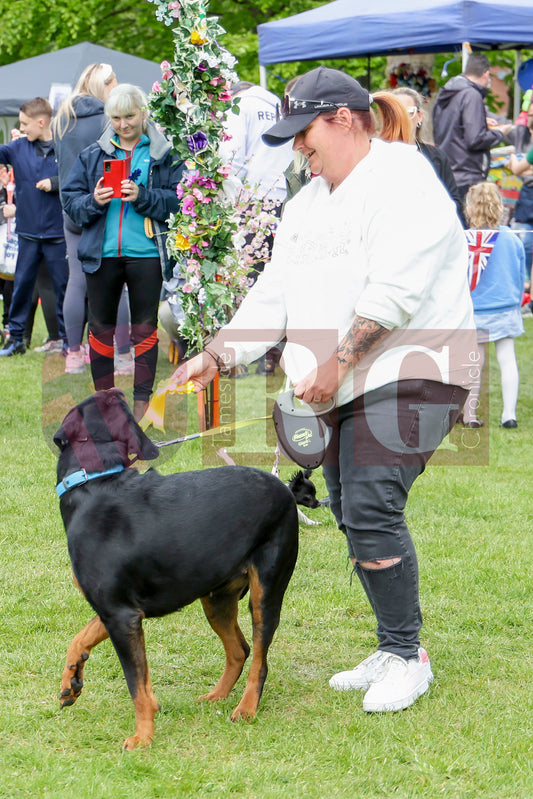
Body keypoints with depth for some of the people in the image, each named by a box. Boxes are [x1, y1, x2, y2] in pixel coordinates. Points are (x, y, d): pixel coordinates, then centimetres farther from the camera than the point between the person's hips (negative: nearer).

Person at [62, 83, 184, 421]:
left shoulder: (164, 153, 2)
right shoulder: (92, 155, 10)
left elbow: (177, 199, -5)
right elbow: (71, 200, 8)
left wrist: (143, 196, -18)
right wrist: (93, 201, -11)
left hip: (146, 252, -3)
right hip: (101, 252, 3)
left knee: (145, 326, 3)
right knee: (101, 325, 9)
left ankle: (142, 401, 10)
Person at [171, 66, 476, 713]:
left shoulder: (401, 180, -10)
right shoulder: (307, 204, 18)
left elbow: (393, 292, -20)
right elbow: (273, 295, 16)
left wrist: (337, 362, -23)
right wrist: (215, 356, 5)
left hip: (406, 378, -9)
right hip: (341, 390, 9)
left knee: (371, 511, -17)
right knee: (353, 515, 6)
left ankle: (407, 655, -4)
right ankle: (391, 651, 17)